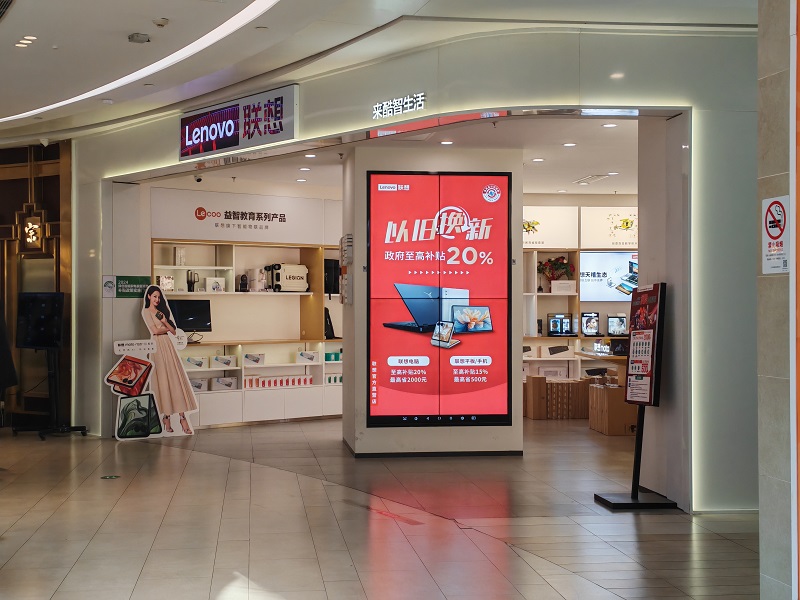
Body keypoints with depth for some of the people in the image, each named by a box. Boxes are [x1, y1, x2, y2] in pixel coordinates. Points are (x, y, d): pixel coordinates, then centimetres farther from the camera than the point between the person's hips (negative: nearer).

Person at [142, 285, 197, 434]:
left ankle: (182, 417, -7)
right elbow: (155, 330, -10)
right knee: (163, 380, -4)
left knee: (176, 379, -3)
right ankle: (166, 417, 2)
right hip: (157, 346, -5)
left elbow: (173, 331, 14)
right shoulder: (146, 311, 2)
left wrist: (164, 321, -1)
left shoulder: (161, 311, 21)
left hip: (168, 345, 5)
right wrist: (167, 328, 6)